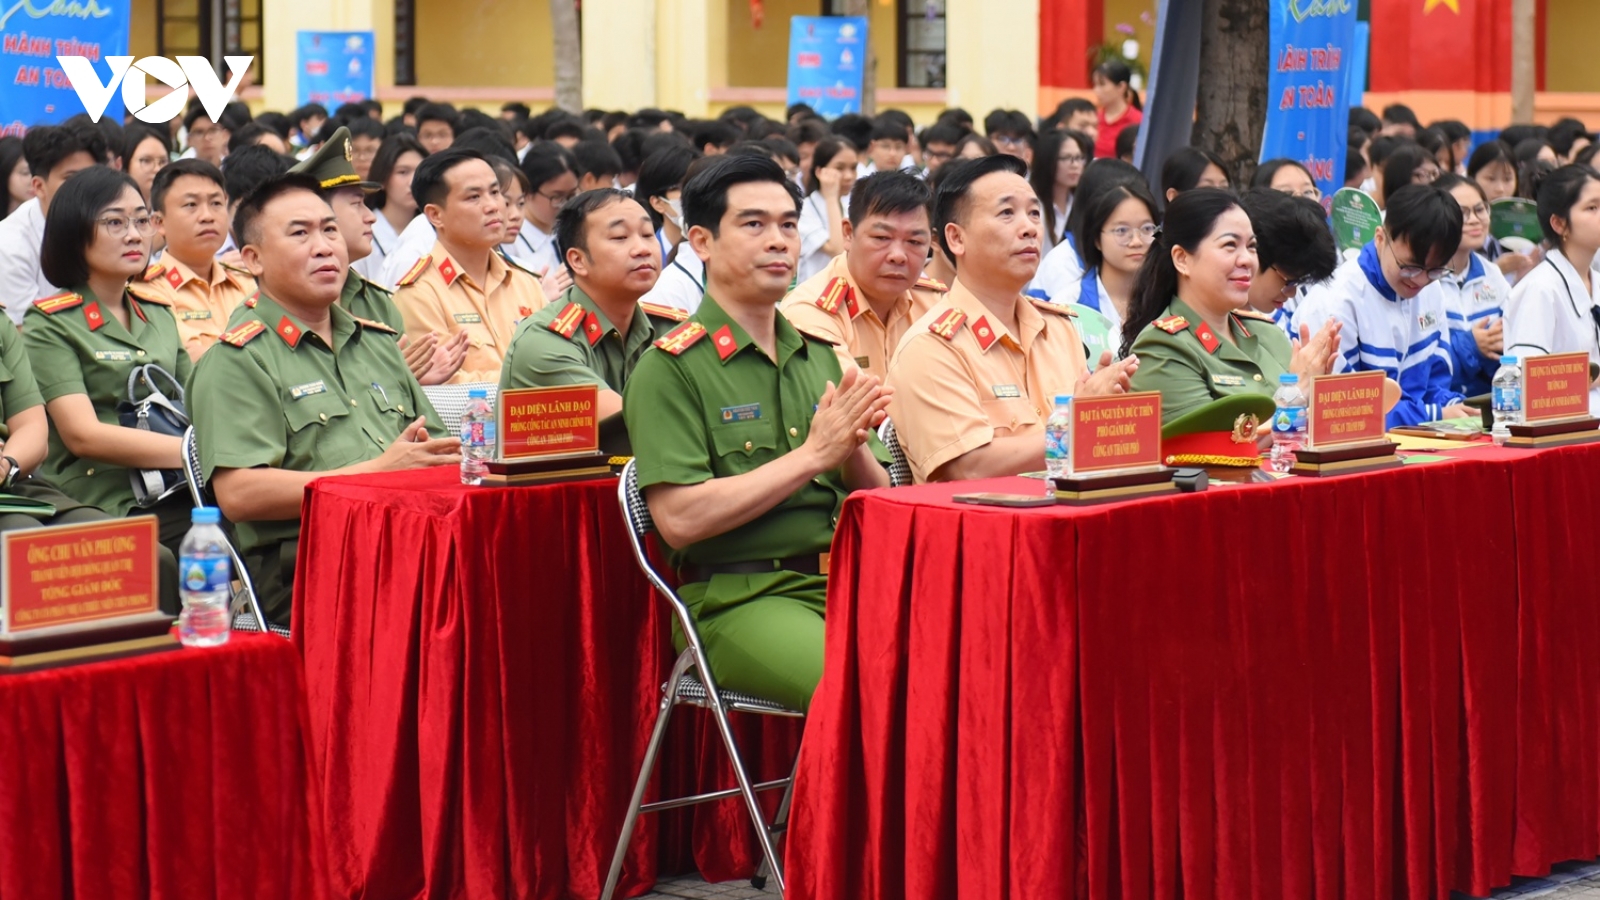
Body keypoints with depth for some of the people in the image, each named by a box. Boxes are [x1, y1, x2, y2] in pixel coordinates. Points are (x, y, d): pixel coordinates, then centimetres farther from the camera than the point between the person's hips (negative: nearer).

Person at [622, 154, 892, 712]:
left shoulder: (819, 357, 19)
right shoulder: (671, 367, -1)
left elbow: (878, 499, 19)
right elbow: (680, 519, -12)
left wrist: (854, 447, -4)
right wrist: (812, 454, -10)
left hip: (842, 582, 6)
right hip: (737, 599, -6)